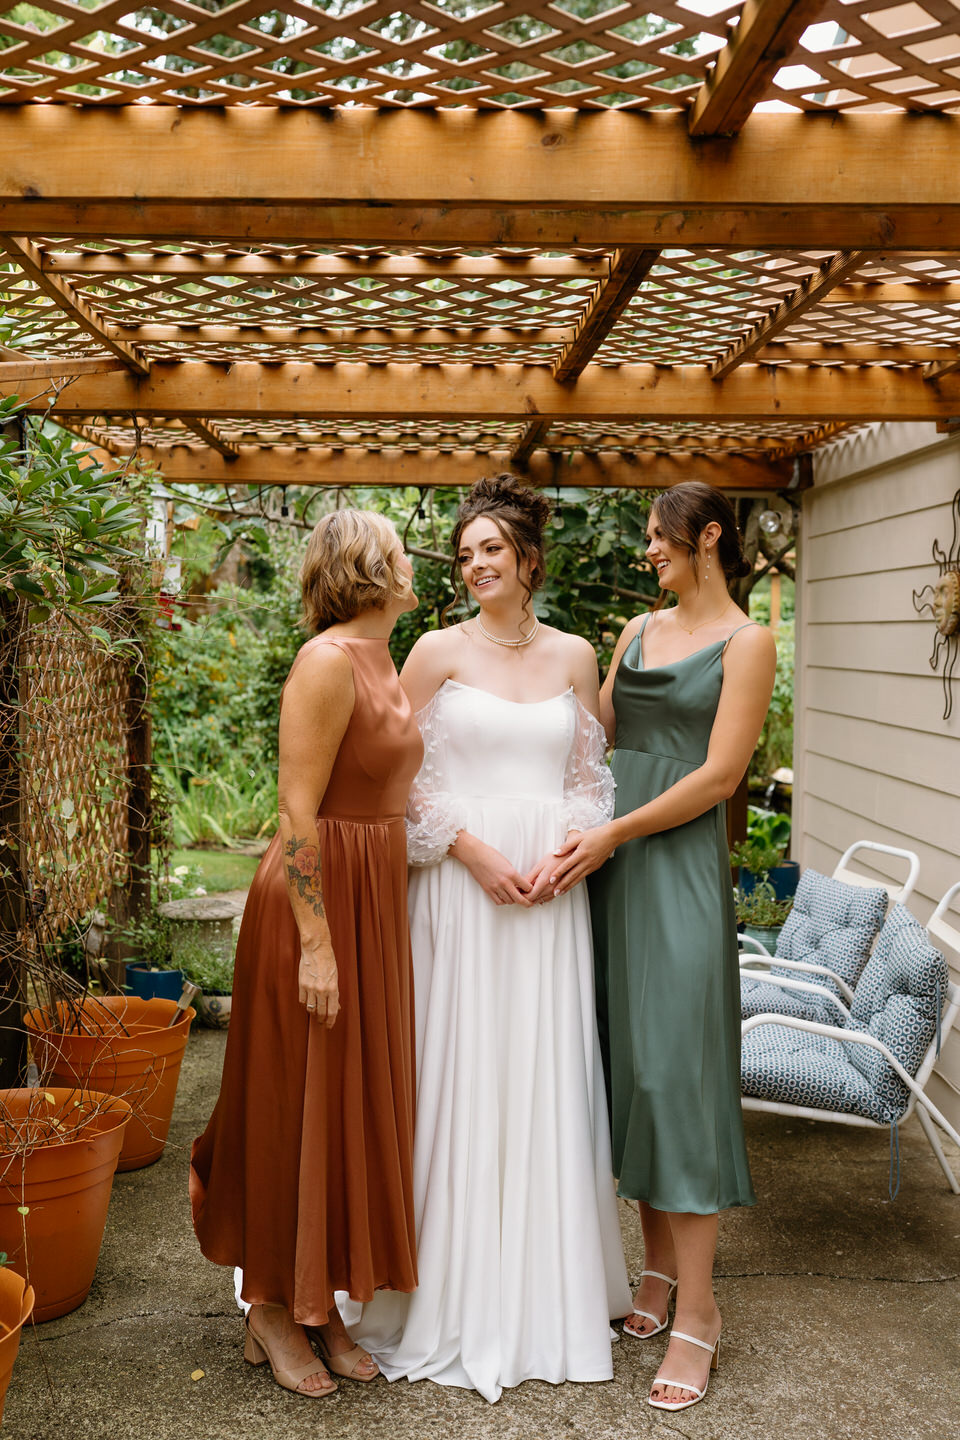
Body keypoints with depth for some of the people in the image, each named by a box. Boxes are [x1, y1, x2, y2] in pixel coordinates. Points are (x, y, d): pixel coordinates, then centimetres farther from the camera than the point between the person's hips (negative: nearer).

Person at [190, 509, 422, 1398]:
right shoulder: (327, 662, -17)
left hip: (376, 902, 9)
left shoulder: (381, 662, 11)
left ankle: (320, 1302, 28)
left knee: (353, 1106, 15)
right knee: (298, 1106, 3)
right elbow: (298, 812, -21)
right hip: (319, 900, -9)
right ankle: (272, 1308, 20)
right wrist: (316, 943, -22)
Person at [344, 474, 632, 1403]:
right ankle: (457, 1297, 15)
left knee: (546, 1075, 6)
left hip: (551, 887, 2)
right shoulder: (438, 652, 2)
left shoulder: (573, 656, 9)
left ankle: (548, 1288, 23)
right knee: (459, 1074, 1)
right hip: (460, 879, -2)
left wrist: (562, 854, -6)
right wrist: (474, 849, -12)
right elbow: (401, 775, -1)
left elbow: (592, 775, 11)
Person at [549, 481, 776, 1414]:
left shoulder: (745, 642, -4)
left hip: (681, 864, -6)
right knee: (625, 1055, 9)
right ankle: (657, 1266, 23)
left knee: (676, 1065, -7)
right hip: (613, 858, 6)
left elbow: (718, 776, -11)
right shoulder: (638, 631, 15)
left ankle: (697, 1310, 3)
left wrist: (614, 834, -13)